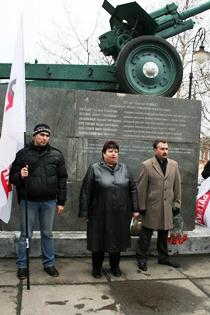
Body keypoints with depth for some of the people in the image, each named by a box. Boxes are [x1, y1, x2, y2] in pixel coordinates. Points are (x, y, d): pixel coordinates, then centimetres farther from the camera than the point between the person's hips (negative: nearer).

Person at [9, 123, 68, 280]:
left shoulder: (56, 155, 1)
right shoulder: (23, 153, -1)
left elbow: (62, 180, 3)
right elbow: (12, 177, 3)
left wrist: (61, 202, 1)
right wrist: (20, 176, -20)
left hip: (49, 202, 1)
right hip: (28, 201, -1)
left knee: (47, 234, 12)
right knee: (26, 235, 8)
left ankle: (49, 264, 26)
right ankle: (22, 265, 22)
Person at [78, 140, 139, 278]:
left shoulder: (124, 168, 5)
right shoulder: (94, 169, -4)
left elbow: (133, 189, 8)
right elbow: (85, 192, -5)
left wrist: (135, 209, 3)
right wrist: (84, 212, -7)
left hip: (120, 215, 3)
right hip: (100, 215, -3)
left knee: (117, 240, 13)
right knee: (99, 240, 7)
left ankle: (115, 266, 31)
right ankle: (97, 267, 26)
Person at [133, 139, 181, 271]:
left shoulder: (174, 164, 5)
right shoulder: (147, 165, -8)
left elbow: (177, 186, 9)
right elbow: (141, 188, -8)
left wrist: (177, 203, 6)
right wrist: (141, 207, -8)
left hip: (168, 207, 4)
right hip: (151, 207, -4)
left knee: (164, 234, 17)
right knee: (146, 235, 6)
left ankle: (163, 257, 32)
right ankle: (142, 259, 19)